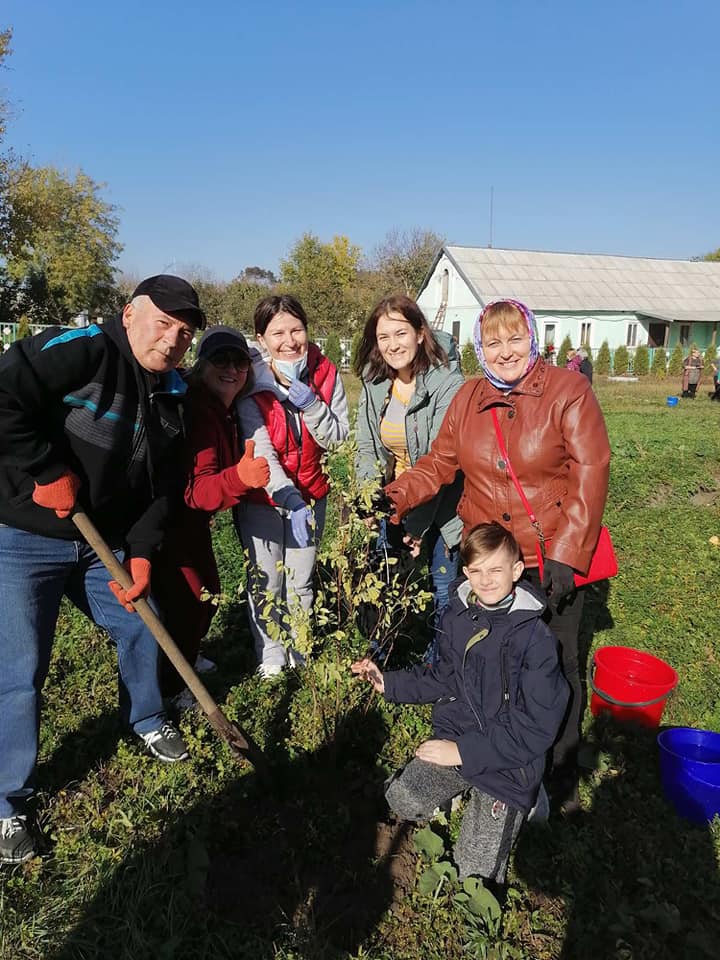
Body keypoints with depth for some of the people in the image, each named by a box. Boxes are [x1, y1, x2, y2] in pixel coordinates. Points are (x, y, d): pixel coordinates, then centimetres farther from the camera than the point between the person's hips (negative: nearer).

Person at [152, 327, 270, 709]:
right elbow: (195, 489, -38)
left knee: (208, 595, 22)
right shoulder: (197, 411, -29)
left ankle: (184, 658, 47)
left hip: (193, 520, 10)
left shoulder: (225, 410, 0)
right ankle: (171, 687, 24)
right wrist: (239, 477, -53)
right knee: (188, 602, 0)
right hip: (170, 524, -10)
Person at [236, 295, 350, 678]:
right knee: (265, 581, 8)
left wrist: (308, 402, -25)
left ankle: (299, 654, 33)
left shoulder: (325, 373, -8)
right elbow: (259, 449, -23)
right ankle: (270, 655, 29)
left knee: (301, 579, 14)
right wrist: (291, 501, -32)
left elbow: (337, 437, -8)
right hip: (261, 496, -2)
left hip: (310, 492, 3)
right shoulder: (252, 382, -17)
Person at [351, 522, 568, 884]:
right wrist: (389, 683, 6)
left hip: (510, 755, -4)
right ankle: (466, 789, 11)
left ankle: (511, 805, 16)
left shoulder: (536, 639, -18)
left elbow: (537, 727, -17)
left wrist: (465, 752, -20)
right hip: (456, 734, 5)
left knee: (476, 872, -10)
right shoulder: (458, 617, 0)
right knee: (402, 800, -18)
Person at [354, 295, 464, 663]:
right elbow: (366, 449, 2)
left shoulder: (448, 383, -20)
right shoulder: (374, 382, -2)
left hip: (440, 505, -5)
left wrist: (419, 521, -25)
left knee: (445, 591, 5)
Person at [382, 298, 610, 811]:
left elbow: (590, 474, -14)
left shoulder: (568, 390, -10)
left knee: (556, 663, 11)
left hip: (554, 560, -3)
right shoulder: (468, 399, 3)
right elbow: (438, 464, 5)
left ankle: (562, 770, 35)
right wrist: (394, 496, -13)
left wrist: (566, 555, -18)